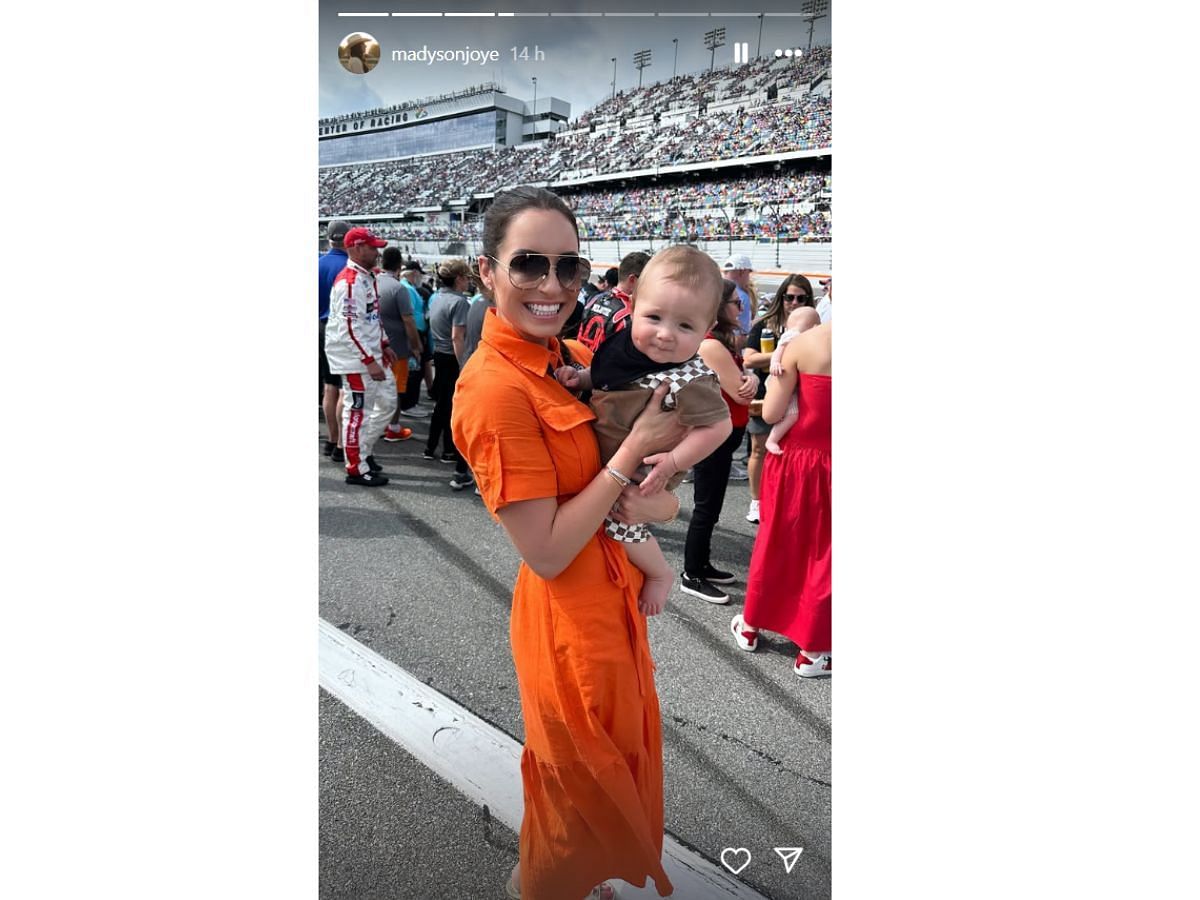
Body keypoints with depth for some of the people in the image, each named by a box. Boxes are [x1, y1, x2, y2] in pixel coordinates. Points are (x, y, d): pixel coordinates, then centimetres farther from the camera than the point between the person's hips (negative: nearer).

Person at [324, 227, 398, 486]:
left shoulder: (367, 277, 14)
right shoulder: (349, 282, -18)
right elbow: (349, 328, -23)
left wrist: (383, 346, 19)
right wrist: (370, 361, -24)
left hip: (372, 354, 10)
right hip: (355, 358, -10)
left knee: (387, 402, 16)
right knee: (358, 411, -2)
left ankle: (362, 450, 29)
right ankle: (356, 469, 8)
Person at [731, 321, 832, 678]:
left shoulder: (803, 343, -11)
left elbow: (771, 413, -10)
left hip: (794, 459, 1)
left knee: (776, 543, 18)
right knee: (822, 554, 12)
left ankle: (751, 625, 35)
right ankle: (813, 652, 24)